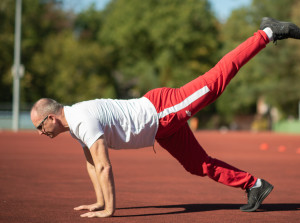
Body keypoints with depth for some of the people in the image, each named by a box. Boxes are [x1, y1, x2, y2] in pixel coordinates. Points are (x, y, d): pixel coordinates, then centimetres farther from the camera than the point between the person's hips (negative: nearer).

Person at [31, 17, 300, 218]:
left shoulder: (84, 121, -24)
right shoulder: (74, 122, 8)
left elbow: (104, 166, -29)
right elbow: (91, 164, 17)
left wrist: (110, 209, -24)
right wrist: (99, 202, 17)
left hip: (161, 111, -9)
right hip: (162, 128, 9)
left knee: (216, 81, -5)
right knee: (199, 165, 11)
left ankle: (267, 33, 4)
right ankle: (254, 185, 19)